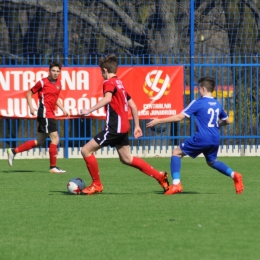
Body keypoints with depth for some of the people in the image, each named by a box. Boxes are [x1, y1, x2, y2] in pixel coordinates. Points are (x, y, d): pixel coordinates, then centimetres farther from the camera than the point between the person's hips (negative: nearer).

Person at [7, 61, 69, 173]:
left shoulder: (58, 83, 12)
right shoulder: (43, 82, -8)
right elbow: (29, 94, -1)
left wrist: (63, 109, 14)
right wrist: (31, 107, -14)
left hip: (51, 115, 8)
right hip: (45, 113, -8)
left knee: (39, 142, 12)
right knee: (55, 138, -12)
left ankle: (13, 151, 20)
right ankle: (53, 167, -6)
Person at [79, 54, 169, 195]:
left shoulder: (109, 83, -8)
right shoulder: (120, 83, 19)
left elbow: (107, 98, -30)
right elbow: (133, 105, 21)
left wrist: (89, 111, -34)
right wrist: (137, 126, 25)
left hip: (114, 127, -9)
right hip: (123, 127, 9)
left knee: (86, 150, -5)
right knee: (126, 158, 20)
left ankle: (96, 185, 0)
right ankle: (159, 176, 20)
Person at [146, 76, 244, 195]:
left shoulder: (198, 103, -6)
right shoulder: (217, 104, 12)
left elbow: (179, 117, -9)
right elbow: (226, 121, 24)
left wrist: (158, 121, -4)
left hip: (201, 138, -7)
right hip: (215, 139, 7)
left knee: (176, 152, 5)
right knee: (212, 161, 30)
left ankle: (176, 184, -8)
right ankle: (234, 175, 8)